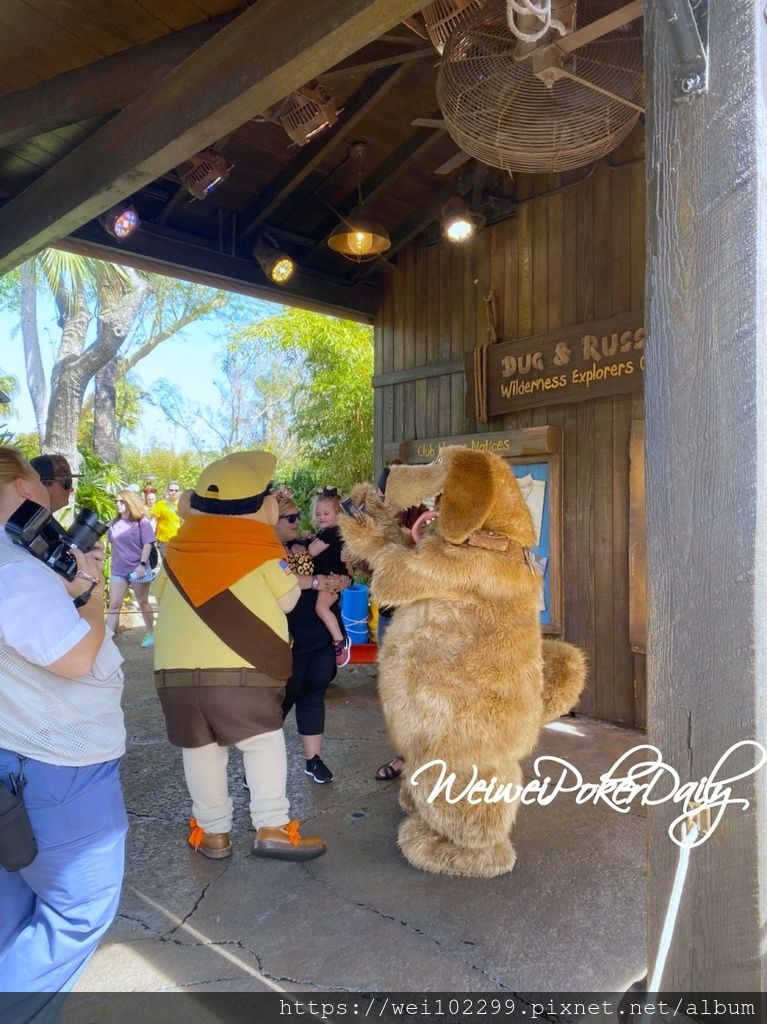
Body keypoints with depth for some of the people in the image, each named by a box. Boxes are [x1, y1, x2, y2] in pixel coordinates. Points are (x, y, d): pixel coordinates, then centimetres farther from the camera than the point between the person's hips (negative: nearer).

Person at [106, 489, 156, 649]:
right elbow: (113, 545, 16)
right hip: (117, 570, 4)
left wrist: (142, 564, -20)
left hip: (137, 569, -4)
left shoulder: (142, 521, -8)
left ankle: (149, 634, 25)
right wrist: (113, 564, 17)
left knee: (143, 603, 9)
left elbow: (147, 544, -12)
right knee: (114, 605, 0)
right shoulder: (114, 523, 7)